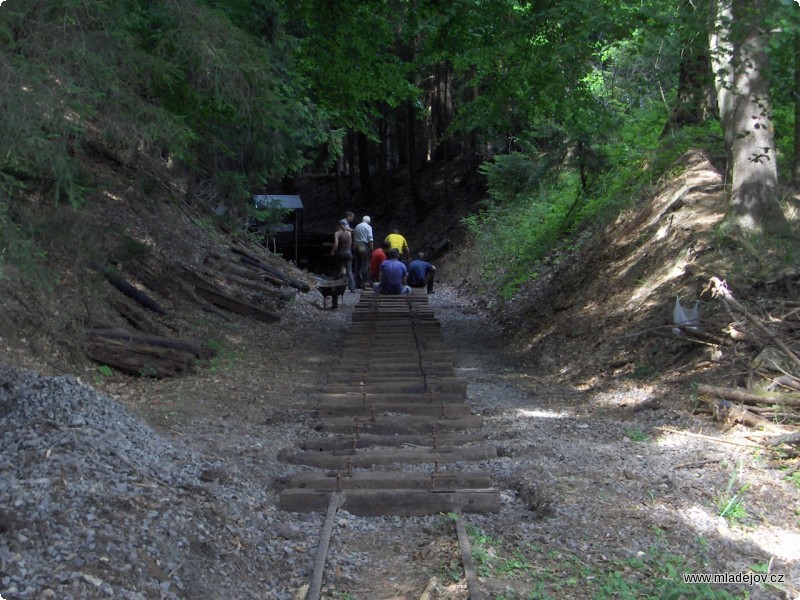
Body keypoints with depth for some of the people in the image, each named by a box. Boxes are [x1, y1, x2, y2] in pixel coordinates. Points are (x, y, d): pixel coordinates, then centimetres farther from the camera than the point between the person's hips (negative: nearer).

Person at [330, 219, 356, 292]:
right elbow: (350, 244, 6)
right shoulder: (349, 233, 3)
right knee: (349, 271, 0)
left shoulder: (337, 233, -9)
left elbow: (336, 245, -15)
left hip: (340, 252, -3)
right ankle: (352, 287, -11)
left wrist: (332, 252, -1)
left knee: (339, 269, 16)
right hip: (348, 252, 3)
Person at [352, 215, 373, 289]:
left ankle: (357, 283, 11)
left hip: (356, 246, 5)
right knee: (364, 265, -4)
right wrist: (371, 249, -8)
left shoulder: (357, 226, 14)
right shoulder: (368, 227, -3)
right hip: (364, 246, -5)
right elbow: (370, 239, -10)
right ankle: (361, 282, -12)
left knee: (357, 265, 10)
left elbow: (354, 238, 15)